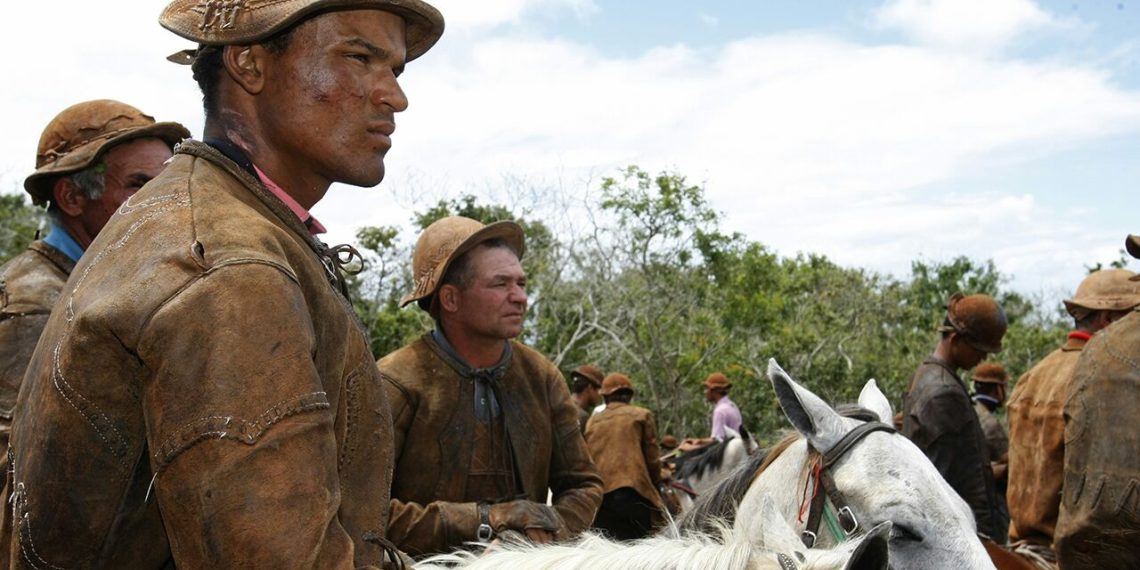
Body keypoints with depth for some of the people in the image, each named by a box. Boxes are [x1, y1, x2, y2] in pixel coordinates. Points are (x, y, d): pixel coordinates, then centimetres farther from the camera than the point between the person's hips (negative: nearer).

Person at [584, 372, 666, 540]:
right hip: (632, 491, -3)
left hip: (598, 496, 4)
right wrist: (654, 485, 23)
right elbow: (652, 458, 7)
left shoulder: (592, 421, 18)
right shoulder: (642, 415, 9)